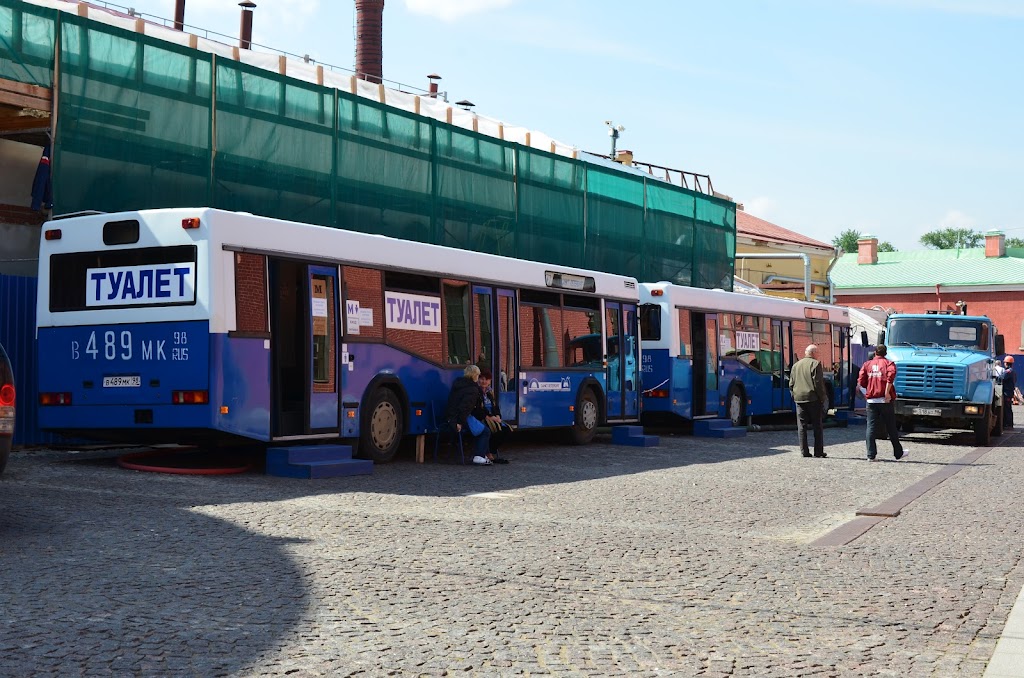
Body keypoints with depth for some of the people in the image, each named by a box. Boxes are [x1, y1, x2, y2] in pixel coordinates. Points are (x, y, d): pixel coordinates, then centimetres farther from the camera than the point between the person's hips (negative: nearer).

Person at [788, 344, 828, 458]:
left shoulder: (796, 365, 13)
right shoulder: (815, 364, -6)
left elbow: (791, 384, 12)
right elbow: (818, 383, -12)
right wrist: (822, 397, -5)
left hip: (799, 398, 5)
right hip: (813, 398, -5)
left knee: (802, 426, 5)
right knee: (817, 426, 3)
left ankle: (804, 451, 3)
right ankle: (818, 451, 2)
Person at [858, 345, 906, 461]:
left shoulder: (867, 364, 10)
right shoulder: (889, 363, 3)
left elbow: (861, 382, 1)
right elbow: (891, 374, -18)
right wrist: (887, 392, -16)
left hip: (871, 400, 2)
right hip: (885, 400, -1)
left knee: (871, 428, 2)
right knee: (891, 428, 9)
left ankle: (871, 455, -4)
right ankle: (898, 453, 20)